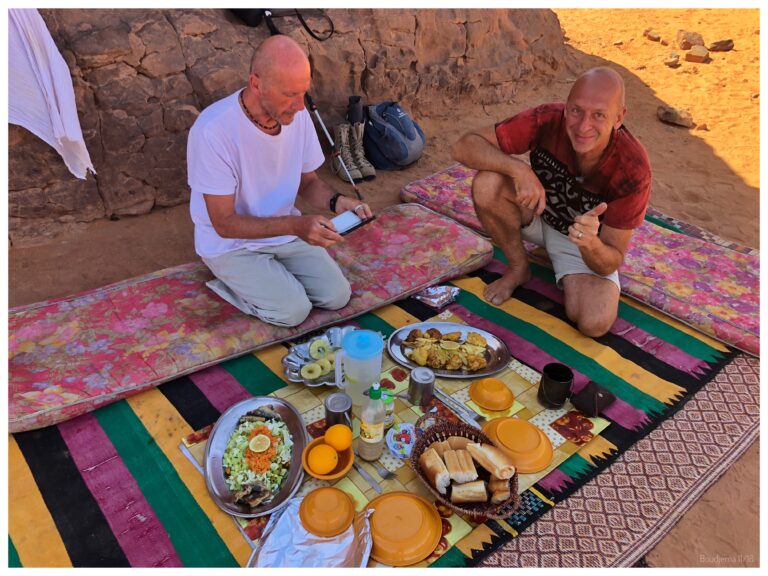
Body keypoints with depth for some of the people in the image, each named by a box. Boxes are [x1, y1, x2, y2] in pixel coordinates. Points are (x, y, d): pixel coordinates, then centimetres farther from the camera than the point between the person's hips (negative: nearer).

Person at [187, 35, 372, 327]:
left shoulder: (297, 115, -11)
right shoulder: (213, 131, -29)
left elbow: (308, 182, 4)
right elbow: (225, 223, -25)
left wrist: (336, 201, -19)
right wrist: (296, 225, -37)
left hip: (285, 229, 5)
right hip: (231, 243, -5)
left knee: (338, 296, -5)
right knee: (294, 310, -18)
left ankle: (275, 274, 18)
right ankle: (231, 282, 8)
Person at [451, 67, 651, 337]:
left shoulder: (633, 170, -29)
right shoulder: (547, 120, -28)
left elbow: (611, 263, -23)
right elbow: (463, 146, -29)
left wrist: (590, 244, -47)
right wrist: (518, 168, -46)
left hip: (585, 236, -1)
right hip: (536, 211, 2)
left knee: (595, 323, -26)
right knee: (486, 185, -31)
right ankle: (518, 268, -4)